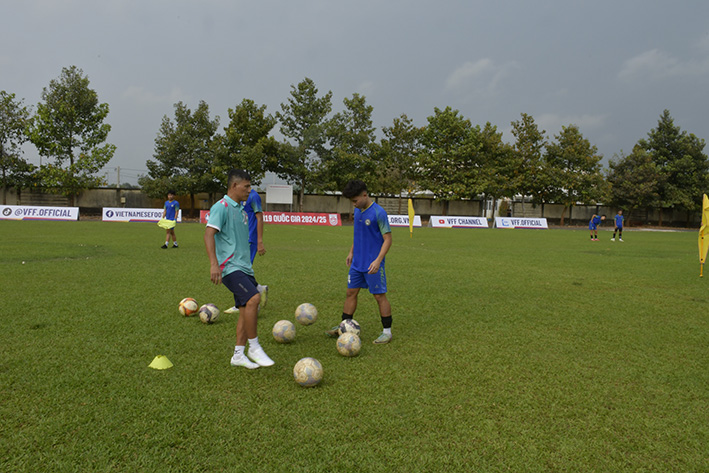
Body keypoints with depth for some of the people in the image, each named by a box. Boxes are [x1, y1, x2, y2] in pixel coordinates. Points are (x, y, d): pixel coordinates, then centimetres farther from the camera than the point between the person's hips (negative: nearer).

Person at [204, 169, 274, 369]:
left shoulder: (241, 208, 18)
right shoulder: (221, 207, -9)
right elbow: (209, 234, -19)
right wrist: (214, 263, -29)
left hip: (244, 267, 9)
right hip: (230, 267, -9)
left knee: (247, 309, 8)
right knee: (253, 298, -25)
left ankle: (238, 355, 18)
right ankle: (254, 348, -11)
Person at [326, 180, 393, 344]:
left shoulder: (379, 213, -16)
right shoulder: (357, 211, 7)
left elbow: (387, 239, -16)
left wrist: (378, 260, -23)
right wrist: (351, 252, 18)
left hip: (373, 264, -7)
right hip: (357, 263, 7)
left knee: (379, 296, 1)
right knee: (351, 292, 11)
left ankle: (387, 332, 13)